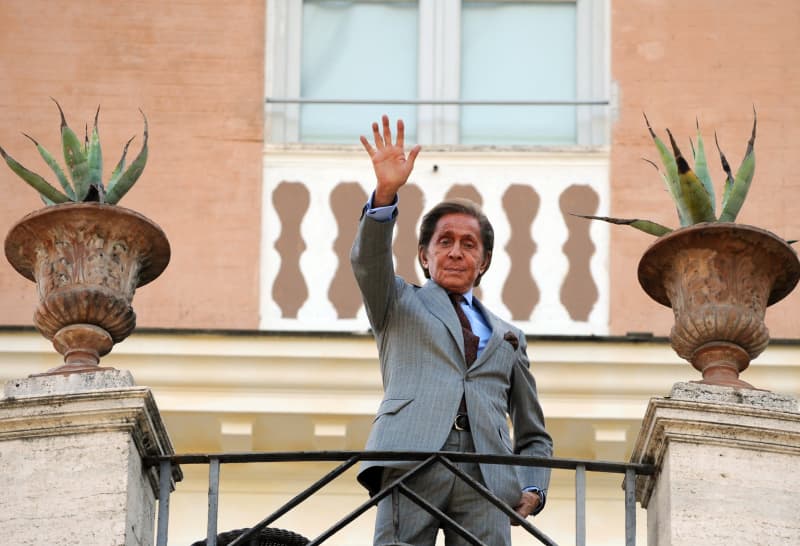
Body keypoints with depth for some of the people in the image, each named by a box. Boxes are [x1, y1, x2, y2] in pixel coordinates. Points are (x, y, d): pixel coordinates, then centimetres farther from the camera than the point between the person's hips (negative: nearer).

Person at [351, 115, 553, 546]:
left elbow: (533, 434, 29)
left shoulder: (507, 337, 29)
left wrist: (532, 489, 8)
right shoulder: (399, 305, 23)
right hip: (411, 462, -2)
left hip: (487, 475, 3)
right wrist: (385, 195, -17)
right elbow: (368, 263, 0)